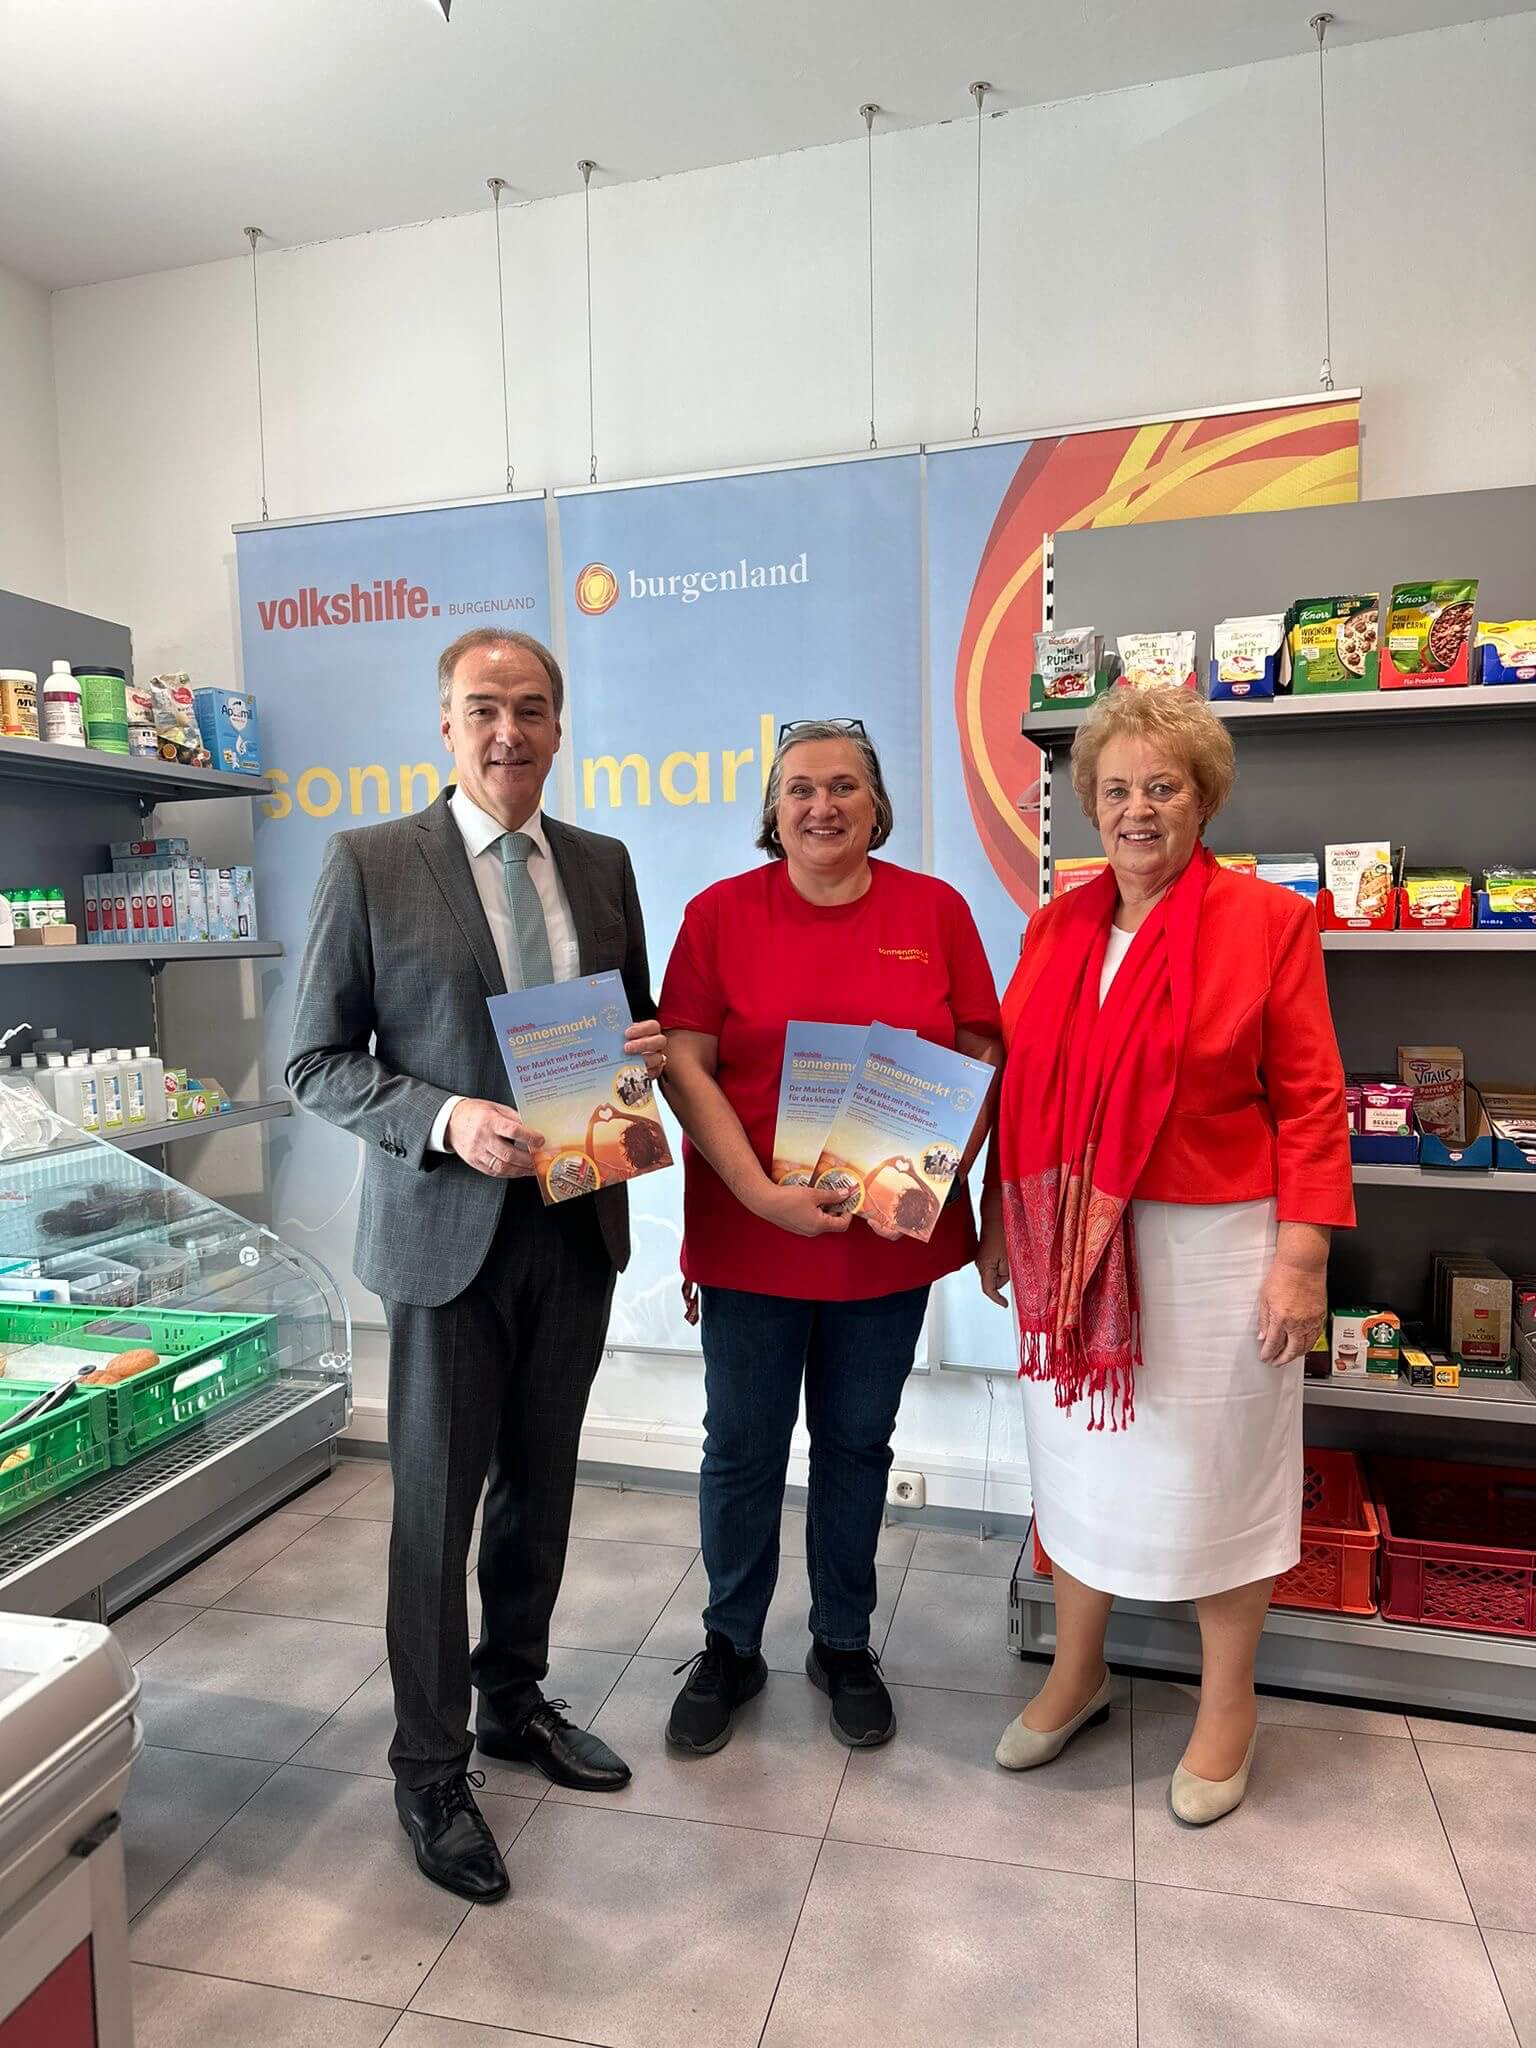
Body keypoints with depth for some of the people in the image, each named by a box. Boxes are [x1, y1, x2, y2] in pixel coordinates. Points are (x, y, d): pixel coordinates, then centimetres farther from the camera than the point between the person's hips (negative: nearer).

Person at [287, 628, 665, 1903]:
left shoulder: (602, 866, 7)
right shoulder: (370, 864, -6)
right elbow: (317, 1062, -6)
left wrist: (647, 1047, -8)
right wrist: (443, 1119, -22)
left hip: (577, 1223, 5)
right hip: (446, 1228, -4)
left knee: (541, 1484, 19)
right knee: (438, 1502, 8)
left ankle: (515, 1699, 42)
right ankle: (431, 1768, 29)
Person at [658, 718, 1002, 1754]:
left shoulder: (935, 909, 1)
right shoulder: (720, 912, -3)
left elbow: (981, 1052, 4)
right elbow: (687, 1067, -7)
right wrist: (763, 1194, -18)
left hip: (890, 1231, 2)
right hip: (753, 1232, -1)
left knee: (857, 1443, 16)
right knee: (743, 1449, 11)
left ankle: (844, 1644, 37)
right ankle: (731, 1647, 34)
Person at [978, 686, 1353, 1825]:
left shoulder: (1267, 921, -7)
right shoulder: (1057, 928, 5)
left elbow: (1311, 1100, -8)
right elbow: (1017, 1089, 9)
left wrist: (1303, 1255, -13)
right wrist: (998, 1224, 10)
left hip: (1211, 1245, -4)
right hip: (1073, 1241, 4)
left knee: (1214, 1470, 11)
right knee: (1077, 1451, 17)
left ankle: (1228, 1706, 35)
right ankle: (1077, 1672, 39)